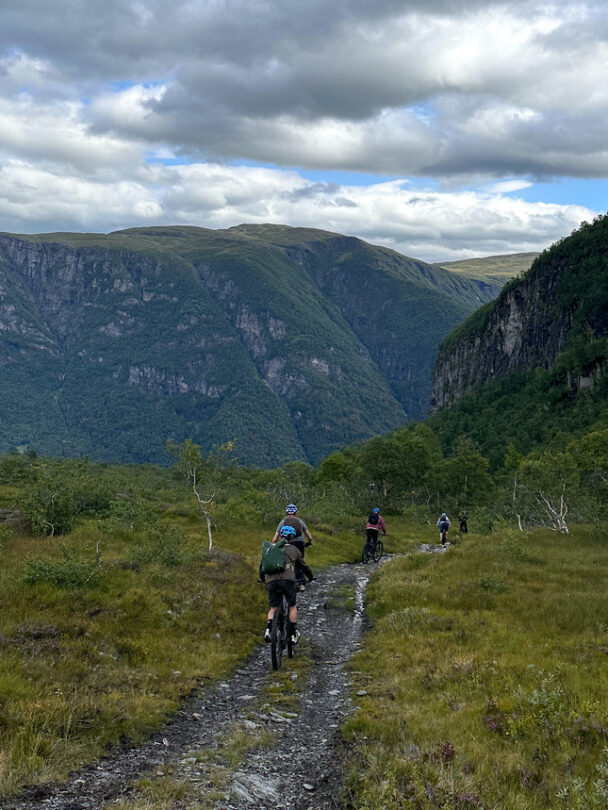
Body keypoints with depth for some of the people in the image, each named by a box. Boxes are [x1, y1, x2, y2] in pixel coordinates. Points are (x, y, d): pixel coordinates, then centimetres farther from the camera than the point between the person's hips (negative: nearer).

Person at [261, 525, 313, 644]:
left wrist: (262, 579, 47)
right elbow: (304, 565, 27)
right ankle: (293, 634, 14)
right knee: (292, 606, 14)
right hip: (287, 579, -3)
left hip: (271, 581, 3)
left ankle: (268, 629, -10)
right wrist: (310, 577, 44)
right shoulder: (294, 549, 18)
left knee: (273, 608, 13)